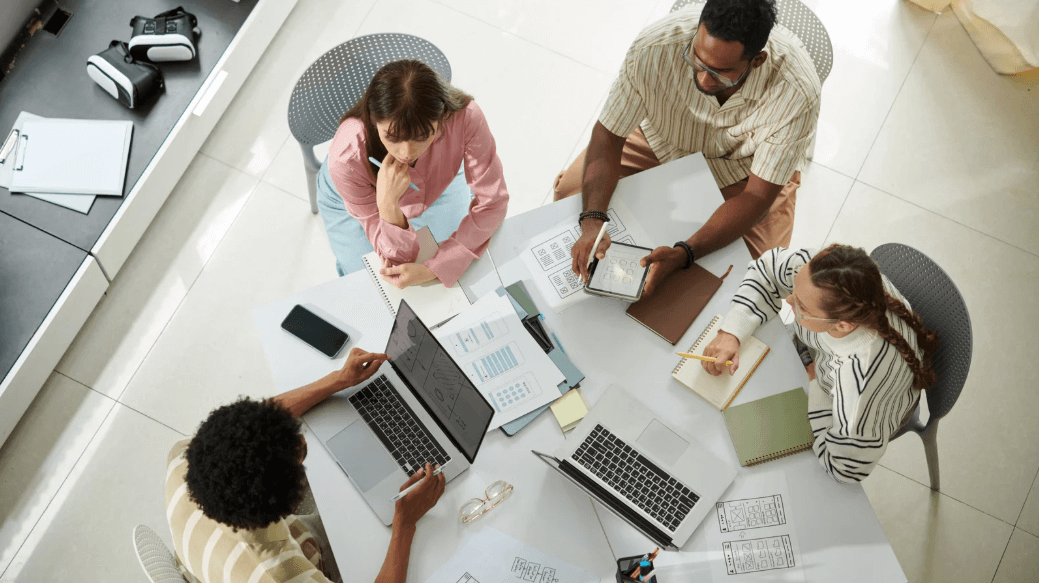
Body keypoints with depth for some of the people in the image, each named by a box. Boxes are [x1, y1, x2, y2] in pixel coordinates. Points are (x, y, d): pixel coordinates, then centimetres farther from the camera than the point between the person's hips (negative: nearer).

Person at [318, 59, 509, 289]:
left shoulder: (466, 117, -44)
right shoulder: (347, 158, -44)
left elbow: (492, 203, -31)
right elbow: (398, 255, -34)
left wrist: (433, 270, -40)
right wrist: (388, 204, -56)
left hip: (438, 185, 2)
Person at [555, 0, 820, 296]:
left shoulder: (796, 92, -37)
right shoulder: (655, 47, -35)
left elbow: (757, 195, -30)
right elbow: (608, 137, -24)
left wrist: (683, 254, -45)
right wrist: (592, 222, -40)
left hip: (743, 166, -1)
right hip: (661, 140, 2)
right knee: (568, 195, -12)